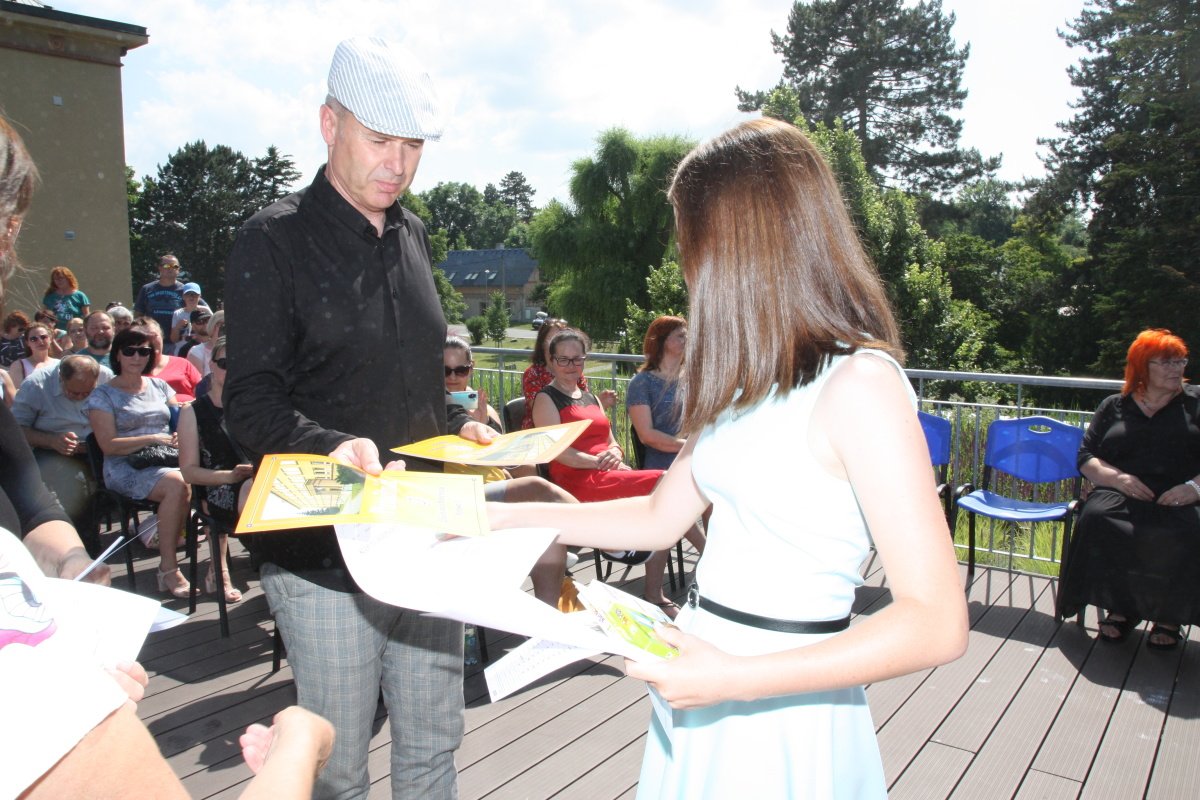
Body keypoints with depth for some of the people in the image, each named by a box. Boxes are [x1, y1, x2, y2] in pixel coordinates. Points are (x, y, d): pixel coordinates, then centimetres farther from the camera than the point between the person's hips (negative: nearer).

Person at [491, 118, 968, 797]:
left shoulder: (860, 385, -19)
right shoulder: (754, 379, 6)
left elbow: (937, 625, -21)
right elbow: (661, 517, 11)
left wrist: (732, 678, -24)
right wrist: (505, 516, 10)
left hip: (782, 713, -7)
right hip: (707, 689, 7)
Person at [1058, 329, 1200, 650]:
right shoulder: (1114, 406, 17)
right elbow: (1086, 458, 10)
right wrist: (1118, 478, -10)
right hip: (1122, 496, 1)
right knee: (1096, 518, -32)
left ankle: (1169, 616, -12)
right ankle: (1120, 608, -14)